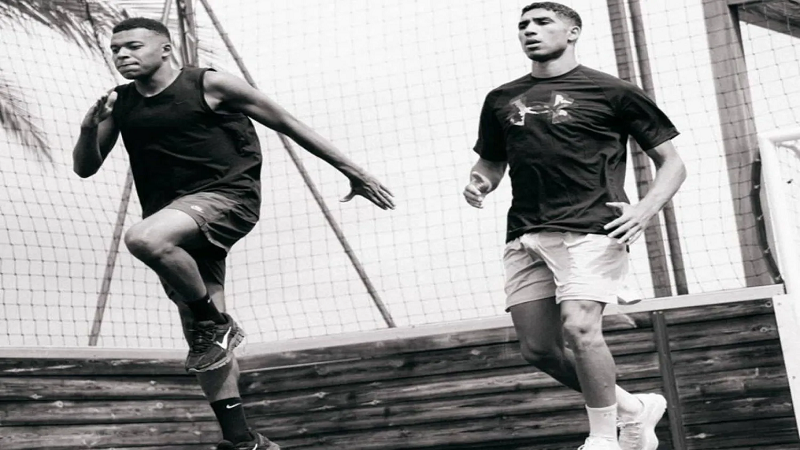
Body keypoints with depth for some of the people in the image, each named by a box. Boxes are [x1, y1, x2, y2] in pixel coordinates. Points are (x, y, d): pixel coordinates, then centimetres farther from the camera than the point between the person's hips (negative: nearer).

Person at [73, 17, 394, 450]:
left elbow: (286, 123, 0)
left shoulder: (210, 85, -4)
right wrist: (88, 129, -11)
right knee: (201, 333, 5)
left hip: (227, 197, -6)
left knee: (143, 238, -33)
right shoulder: (118, 103, 9)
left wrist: (350, 169, -1)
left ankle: (214, 323, -11)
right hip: (173, 220, 6)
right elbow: (85, 168, 12)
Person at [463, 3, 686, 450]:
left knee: (578, 328, -23)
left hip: (591, 231, -6)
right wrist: (478, 182, 5)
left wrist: (646, 210, -11)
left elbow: (671, 162, 6)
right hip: (526, 236, 6)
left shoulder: (612, 92, 4)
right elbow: (491, 162, 29)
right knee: (539, 349, 2)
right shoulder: (502, 100, 17)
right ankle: (635, 408, 23)